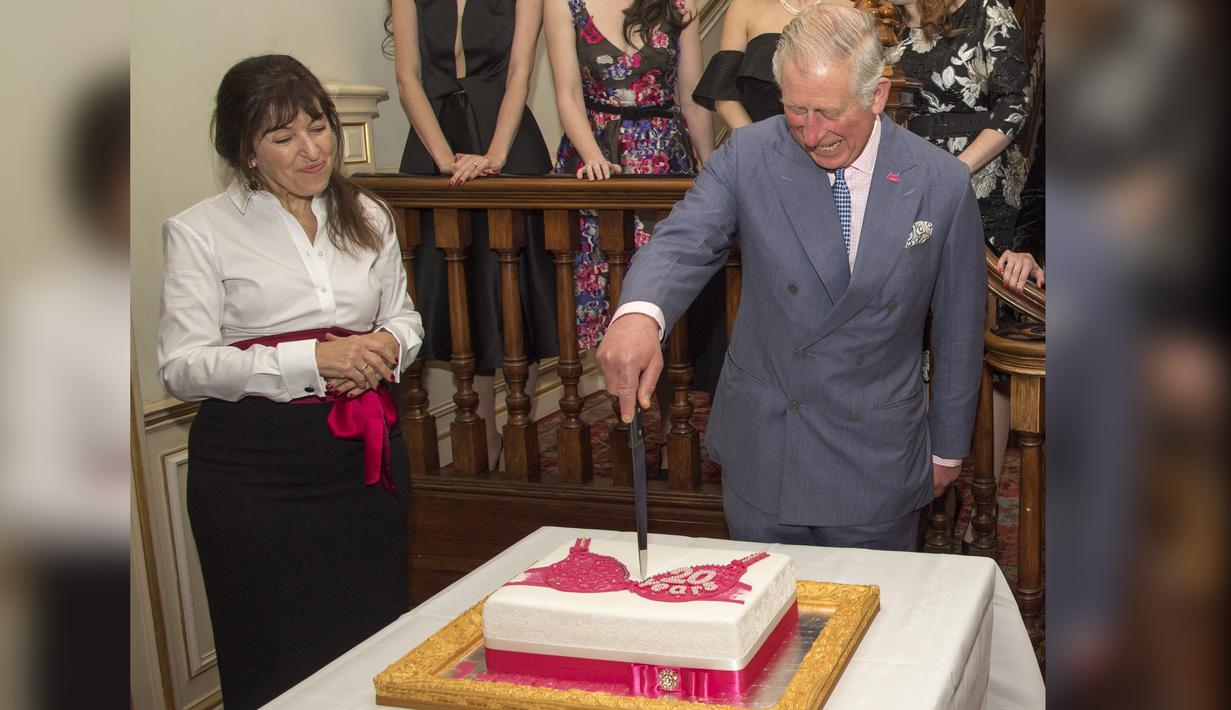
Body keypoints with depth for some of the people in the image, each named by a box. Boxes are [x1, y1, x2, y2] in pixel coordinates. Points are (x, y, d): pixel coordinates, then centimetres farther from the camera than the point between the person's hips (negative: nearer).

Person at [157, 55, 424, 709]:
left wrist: (387, 346, -4)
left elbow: (404, 317, 21)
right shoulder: (199, 231, -3)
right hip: (255, 464, -4)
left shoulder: (367, 217, 12)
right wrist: (310, 361, -19)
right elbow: (181, 366, -9)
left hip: (366, 452, 4)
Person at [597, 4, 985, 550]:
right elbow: (685, 240, -19)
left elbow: (959, 328, 1)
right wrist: (639, 314, -42)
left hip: (877, 463, 0)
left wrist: (948, 448, 9)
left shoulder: (943, 184, -8)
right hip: (760, 456, 1)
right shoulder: (748, 157, -9)